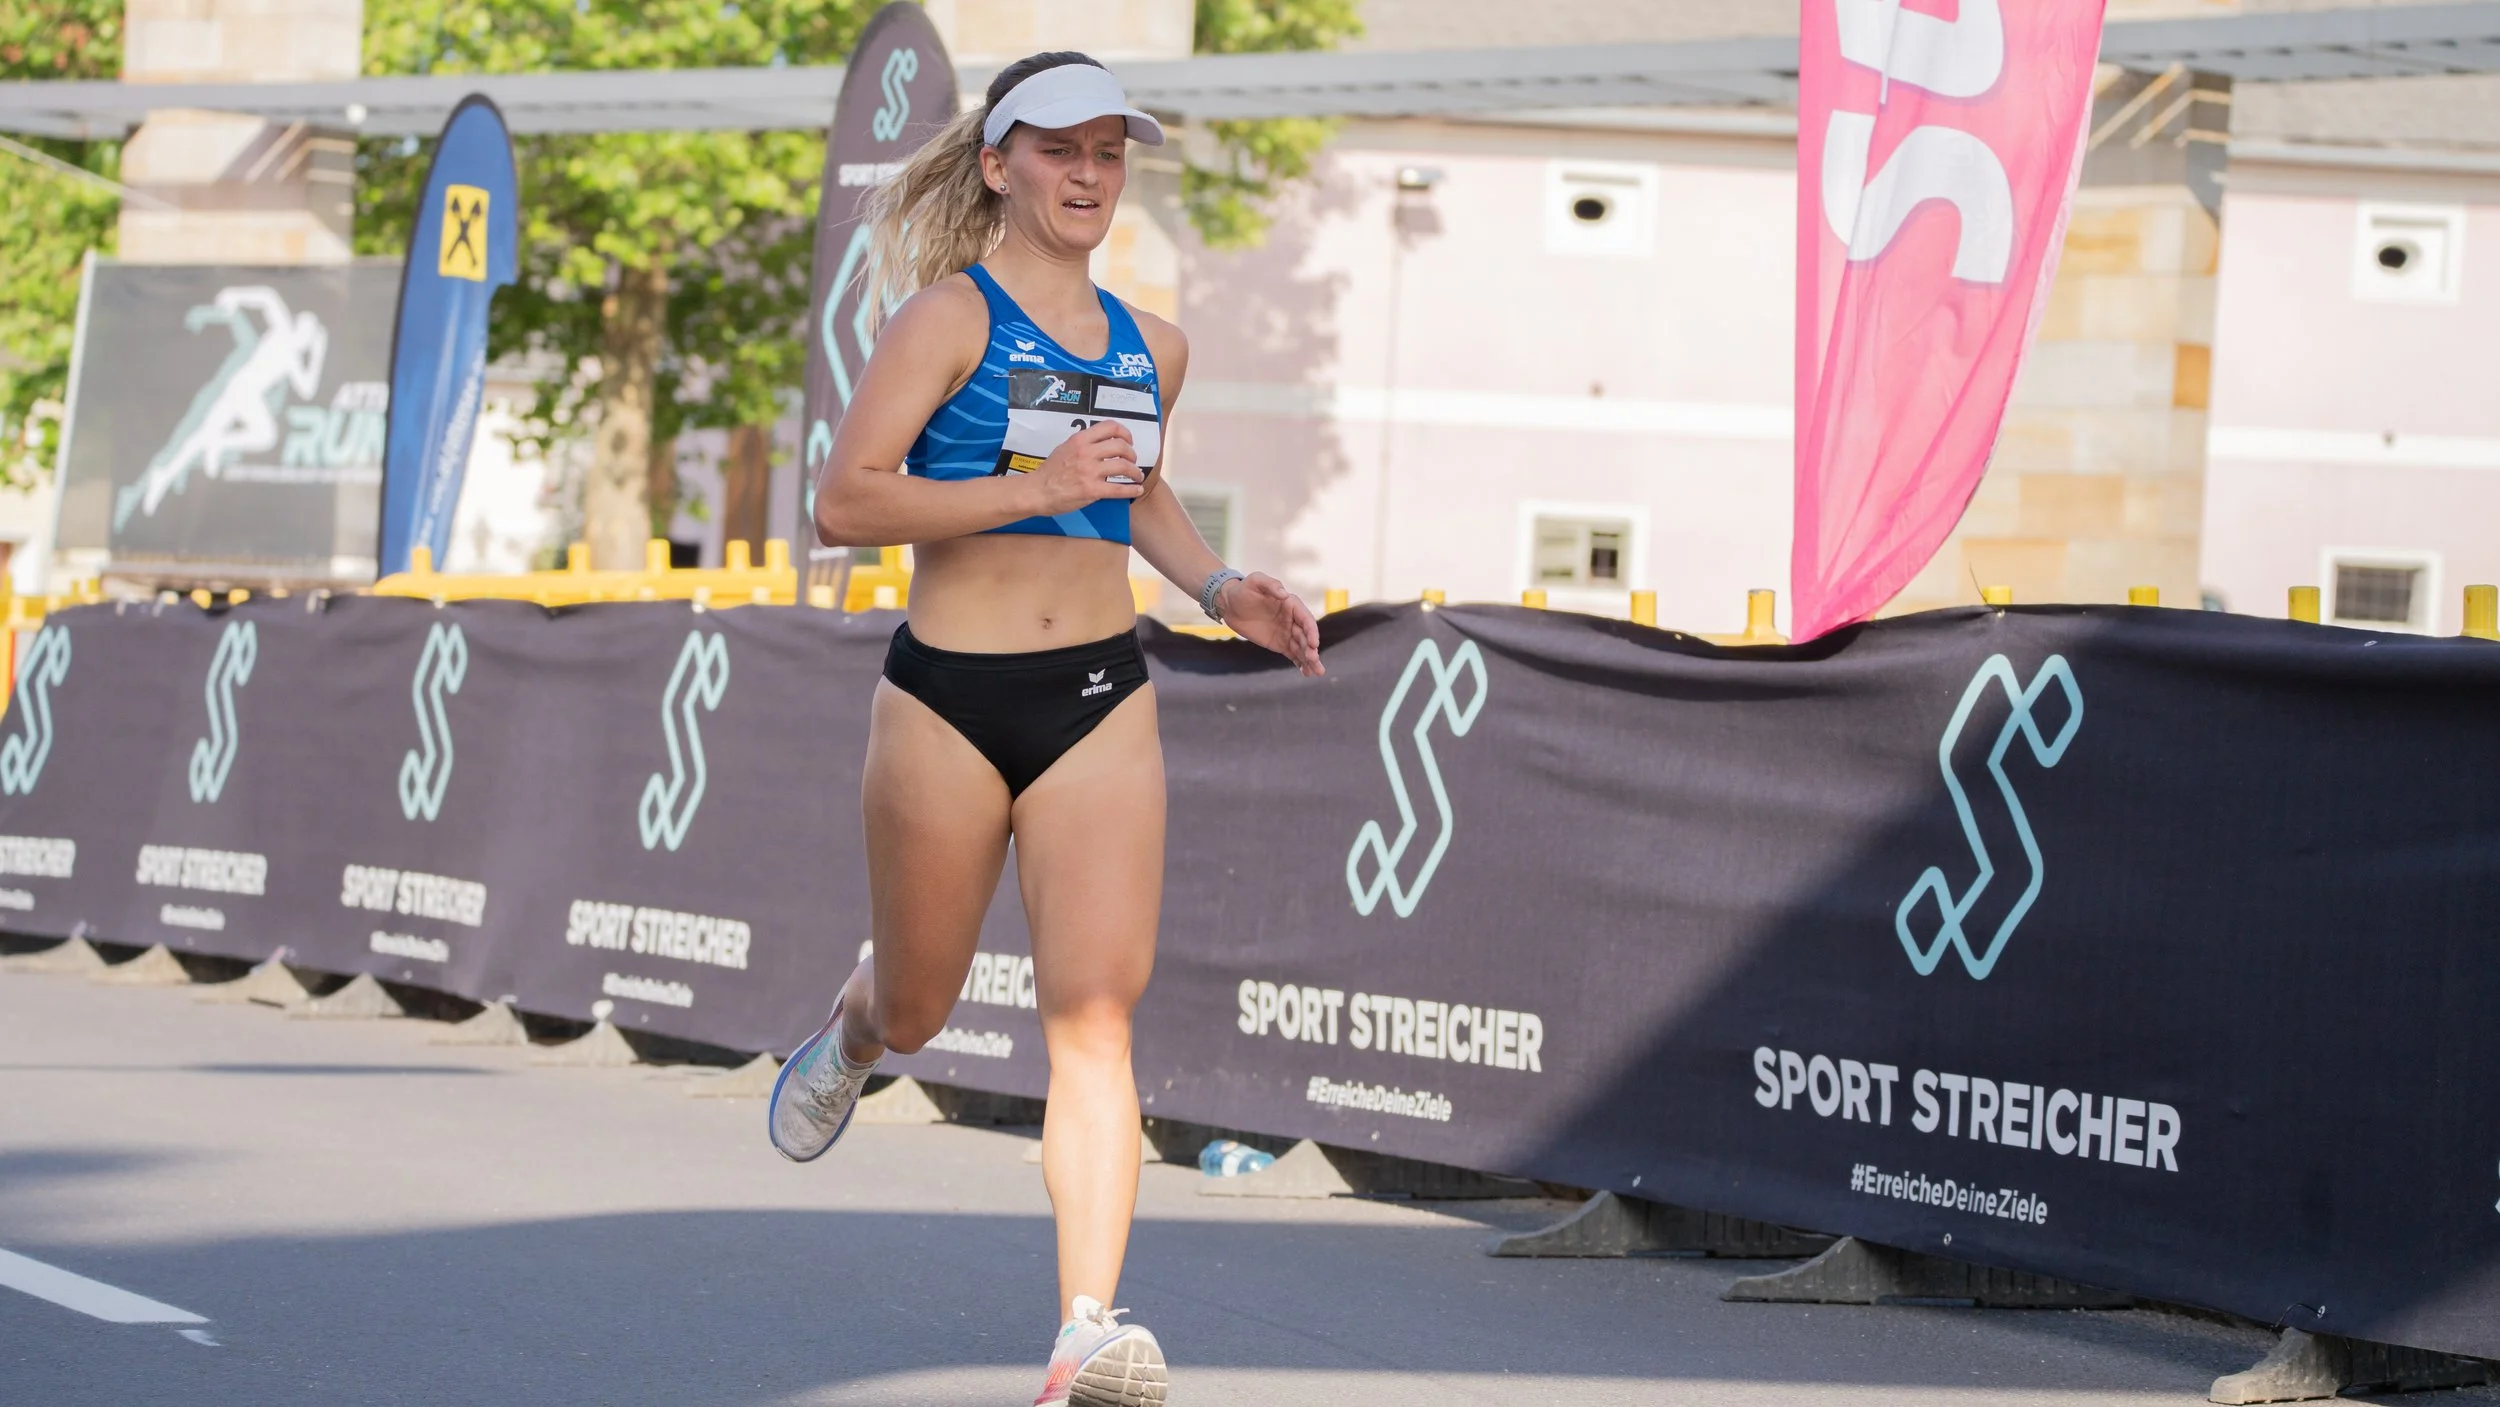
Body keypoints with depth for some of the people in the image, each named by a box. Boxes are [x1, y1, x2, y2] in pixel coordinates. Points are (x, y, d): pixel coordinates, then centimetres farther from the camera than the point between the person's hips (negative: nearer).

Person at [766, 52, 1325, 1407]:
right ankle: (851, 1029, 51)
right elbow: (845, 499, -15)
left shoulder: (1150, 349, 12)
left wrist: (1221, 589, 14)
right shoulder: (949, 316, -5)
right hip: (949, 697, -3)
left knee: (1094, 1013, -11)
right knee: (917, 1011, 12)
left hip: (1101, 700, 3)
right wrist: (1038, 488, -21)